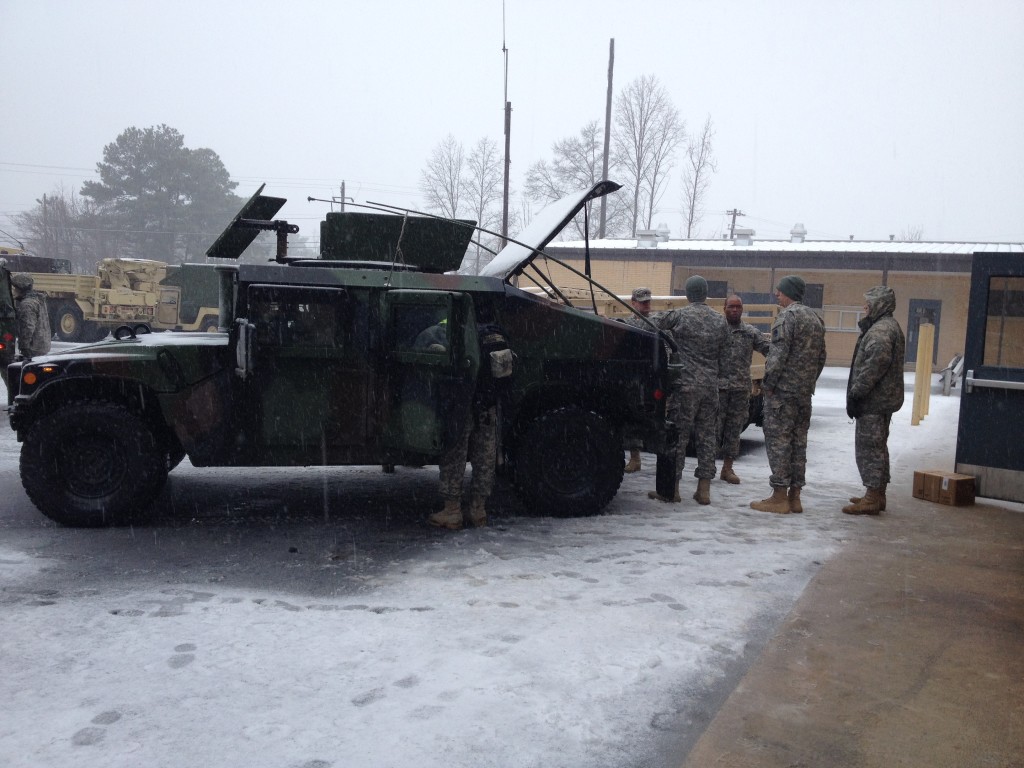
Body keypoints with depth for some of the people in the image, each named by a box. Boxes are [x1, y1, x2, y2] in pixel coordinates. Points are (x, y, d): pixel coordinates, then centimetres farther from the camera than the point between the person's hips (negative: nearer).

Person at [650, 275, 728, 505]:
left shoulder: (679, 316, -7)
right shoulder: (720, 321, 8)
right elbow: (722, 355, 14)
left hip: (685, 384, -4)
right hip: (711, 386, 4)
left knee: (678, 435, 0)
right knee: (707, 435, 8)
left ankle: (671, 488, 4)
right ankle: (704, 489, 10)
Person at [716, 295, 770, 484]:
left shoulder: (751, 332, 8)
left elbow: (769, 349, 1)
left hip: (741, 389, 3)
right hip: (718, 386, -3)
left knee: (734, 429, 8)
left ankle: (727, 468, 18)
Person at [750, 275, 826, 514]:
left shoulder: (787, 316, -11)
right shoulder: (816, 319, 16)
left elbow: (779, 353, -19)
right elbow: (821, 357, 19)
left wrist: (769, 381, -12)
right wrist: (810, 382, 20)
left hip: (783, 389, -8)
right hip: (805, 392, 8)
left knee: (778, 440, -5)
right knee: (798, 441, 11)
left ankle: (779, 497, -4)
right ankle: (794, 496, 15)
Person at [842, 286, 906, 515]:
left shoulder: (880, 330, -17)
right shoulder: (891, 327, 19)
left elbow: (874, 366, -25)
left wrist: (855, 394, -21)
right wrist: (857, 393, 18)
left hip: (873, 401, -11)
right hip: (884, 399, 11)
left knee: (869, 447, -7)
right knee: (877, 447, 16)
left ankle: (872, 498, -4)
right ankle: (877, 495, 24)